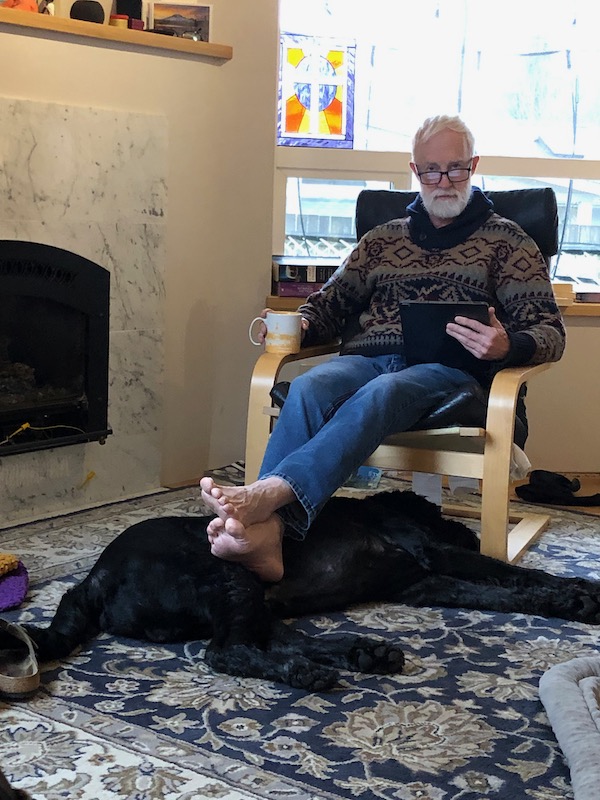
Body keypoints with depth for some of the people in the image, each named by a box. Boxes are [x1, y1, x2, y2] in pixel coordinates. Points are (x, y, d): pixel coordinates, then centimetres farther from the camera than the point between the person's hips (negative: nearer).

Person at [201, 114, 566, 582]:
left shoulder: (506, 240, 16)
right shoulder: (384, 238, 26)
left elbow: (551, 333, 8)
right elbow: (332, 302, 26)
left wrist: (507, 346, -17)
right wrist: (298, 326, 1)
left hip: (447, 368, -3)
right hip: (368, 358, 3)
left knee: (380, 393, -39)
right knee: (309, 388, -33)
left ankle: (268, 495, -56)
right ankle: (266, 531, -50)